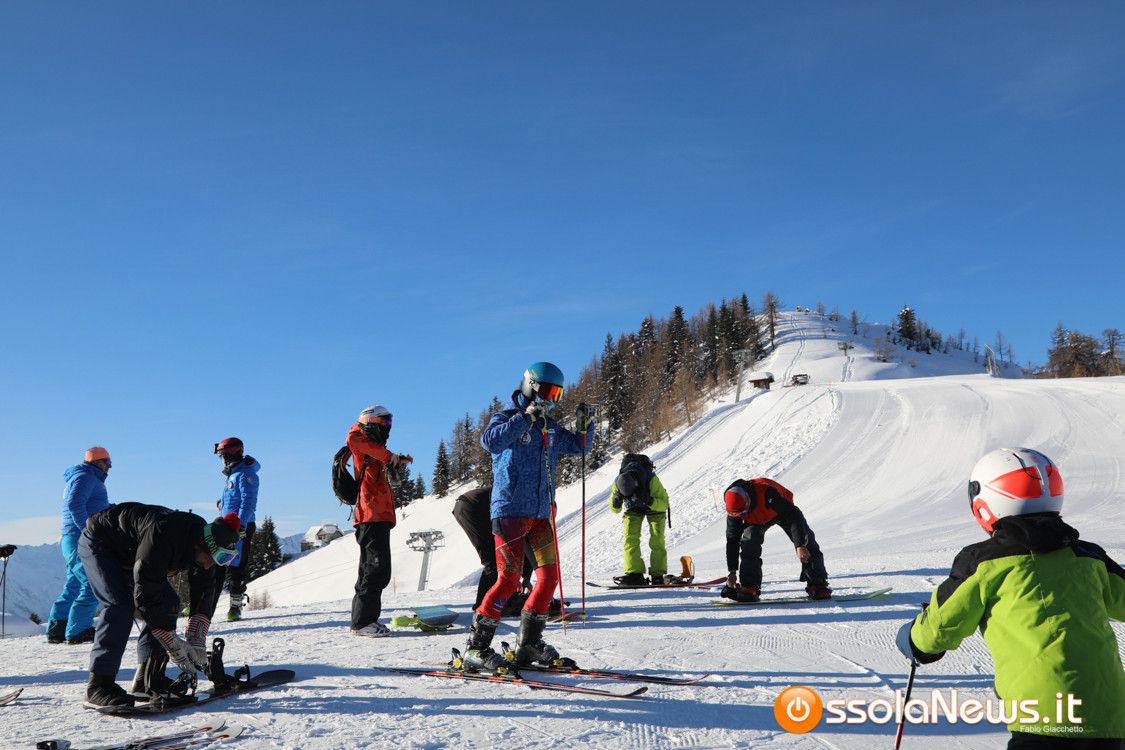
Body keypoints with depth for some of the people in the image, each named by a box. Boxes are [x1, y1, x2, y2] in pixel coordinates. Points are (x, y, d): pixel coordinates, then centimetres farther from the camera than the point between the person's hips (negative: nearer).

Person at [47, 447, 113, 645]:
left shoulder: (87, 479, 25)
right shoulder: (85, 478, -7)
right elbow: (75, 504, -22)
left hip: (71, 540, 11)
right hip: (81, 540, -11)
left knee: (74, 587, 13)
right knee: (93, 585, -13)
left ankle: (56, 630, 15)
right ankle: (78, 632, -14)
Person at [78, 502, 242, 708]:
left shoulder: (205, 540, -17)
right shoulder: (162, 539, -41)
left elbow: (203, 596, -9)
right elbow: (146, 597, -36)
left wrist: (196, 641, -18)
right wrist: (174, 645, -31)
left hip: (129, 553, 8)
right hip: (97, 544, -8)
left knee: (168, 603, -4)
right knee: (120, 606, -26)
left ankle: (148, 678, 1)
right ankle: (99, 685, -21)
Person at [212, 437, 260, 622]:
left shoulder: (245, 473, -11)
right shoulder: (233, 474, 18)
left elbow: (248, 502, -19)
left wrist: (240, 526, -25)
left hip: (240, 527, -9)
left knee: (237, 568, -4)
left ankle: (235, 607, 5)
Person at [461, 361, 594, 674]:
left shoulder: (550, 428, 16)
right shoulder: (508, 417, -4)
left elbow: (577, 446, 27)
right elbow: (490, 441, -25)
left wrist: (586, 425, 8)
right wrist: (526, 417, -26)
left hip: (540, 513, 8)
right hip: (510, 510, -7)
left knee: (549, 575, 5)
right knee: (509, 579, -12)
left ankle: (529, 643, 17)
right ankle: (476, 648, -3)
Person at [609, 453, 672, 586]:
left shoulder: (651, 480, -39)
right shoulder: (617, 483, -29)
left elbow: (664, 503, -32)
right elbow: (615, 510, -14)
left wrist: (649, 501, -49)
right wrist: (616, 503, -37)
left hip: (655, 507, -2)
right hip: (633, 509, 2)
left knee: (657, 540, -13)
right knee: (631, 539, -14)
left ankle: (658, 575, -7)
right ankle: (634, 574, -16)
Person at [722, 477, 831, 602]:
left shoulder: (766, 493, -46)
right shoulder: (734, 507, -29)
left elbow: (794, 516, -41)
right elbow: (732, 539, -17)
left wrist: (800, 546, -47)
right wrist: (732, 571, -16)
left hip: (783, 509, -2)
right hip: (756, 518, 2)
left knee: (806, 540, -18)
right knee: (748, 542, -24)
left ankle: (817, 584, -7)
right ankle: (749, 587, -19)